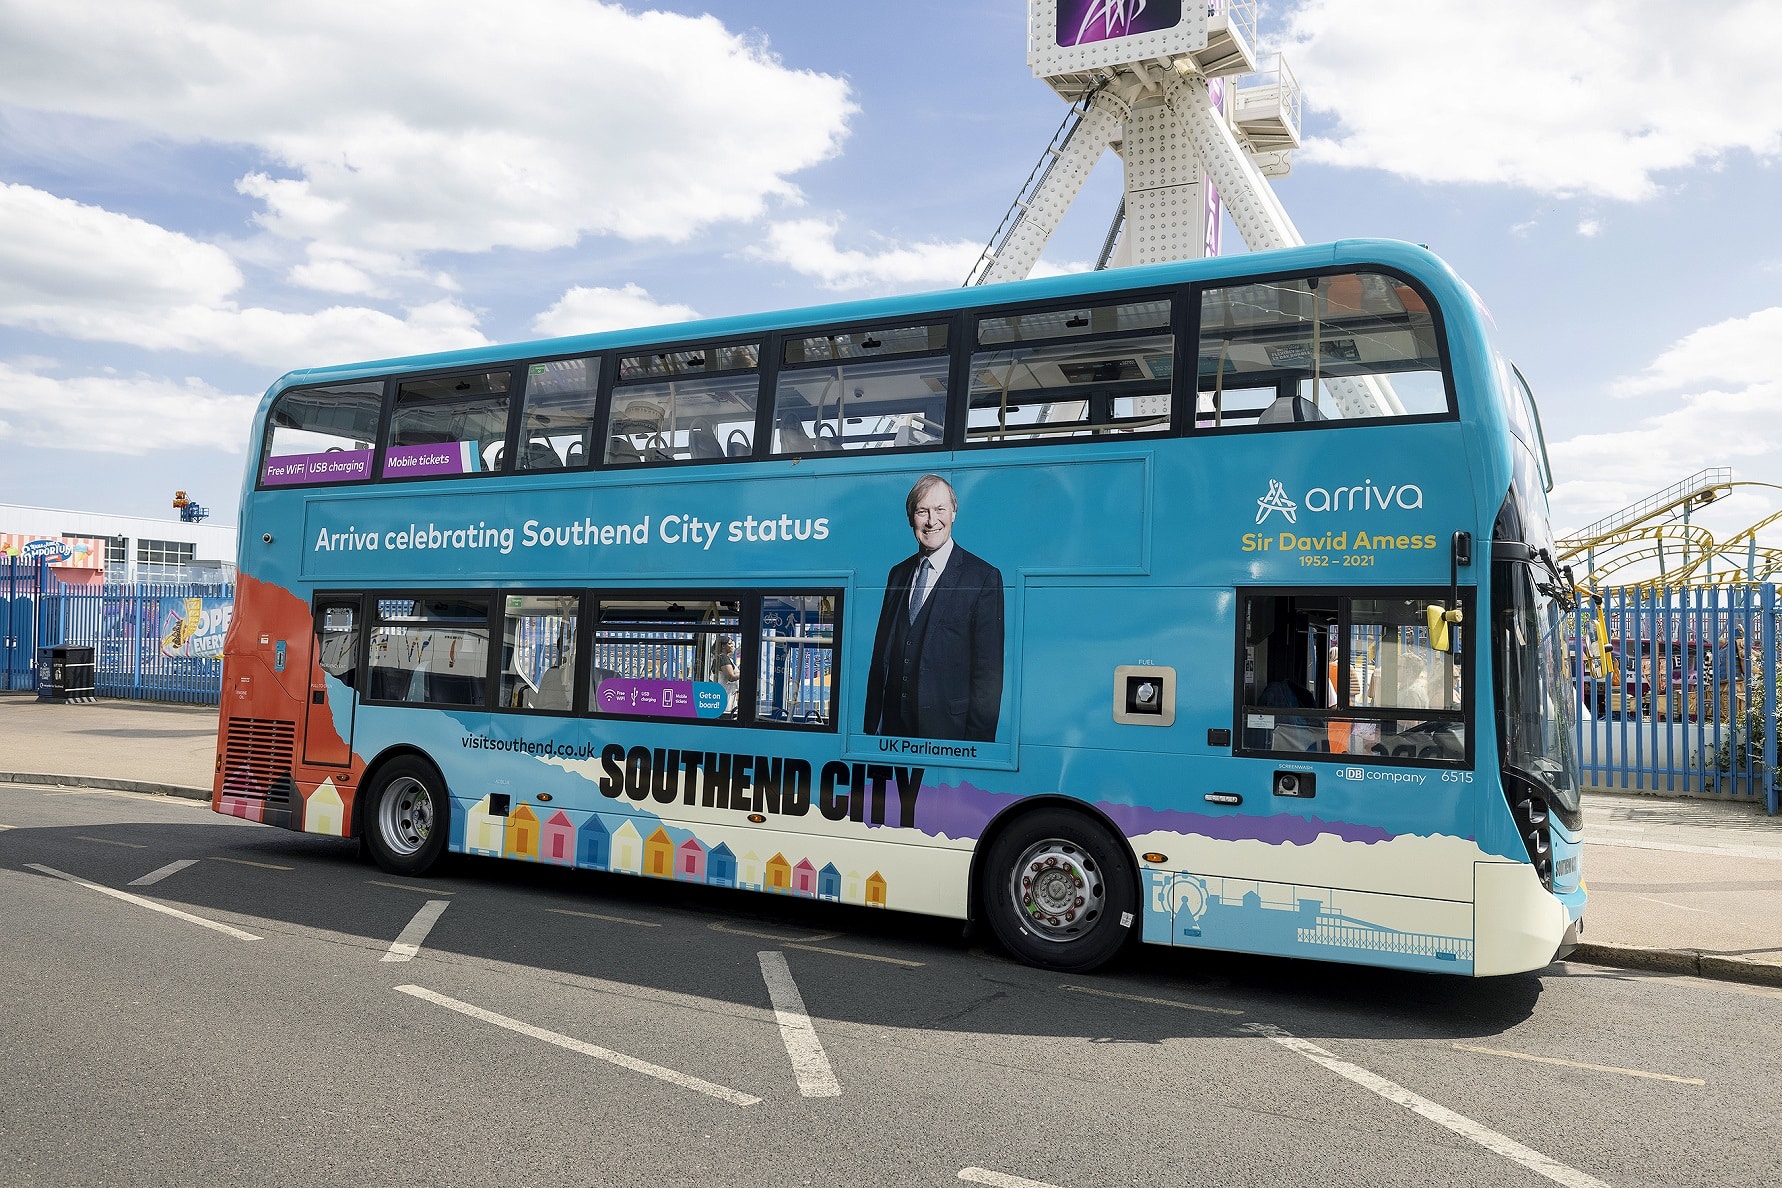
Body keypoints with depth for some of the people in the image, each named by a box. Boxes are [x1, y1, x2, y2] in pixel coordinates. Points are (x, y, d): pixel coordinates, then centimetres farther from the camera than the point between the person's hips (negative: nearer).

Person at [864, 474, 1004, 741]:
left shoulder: (984, 577, -6)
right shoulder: (898, 574, 12)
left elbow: (989, 670, -9)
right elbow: (880, 656, 13)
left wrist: (978, 744, -12)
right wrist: (872, 725, 8)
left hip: (949, 730, -5)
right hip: (895, 728, 5)